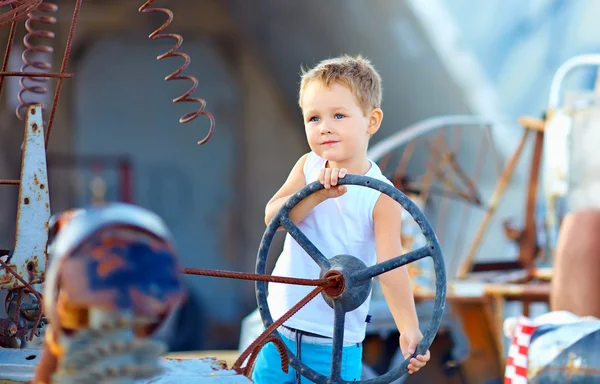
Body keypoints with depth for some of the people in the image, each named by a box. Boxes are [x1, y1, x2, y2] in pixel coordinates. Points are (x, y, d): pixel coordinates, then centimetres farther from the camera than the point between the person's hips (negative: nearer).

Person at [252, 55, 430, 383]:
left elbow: (391, 266, -21)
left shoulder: (380, 197, -13)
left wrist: (409, 328, -34)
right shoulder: (308, 167, 0)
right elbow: (273, 216, -13)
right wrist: (318, 193, -30)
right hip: (281, 327, 4)